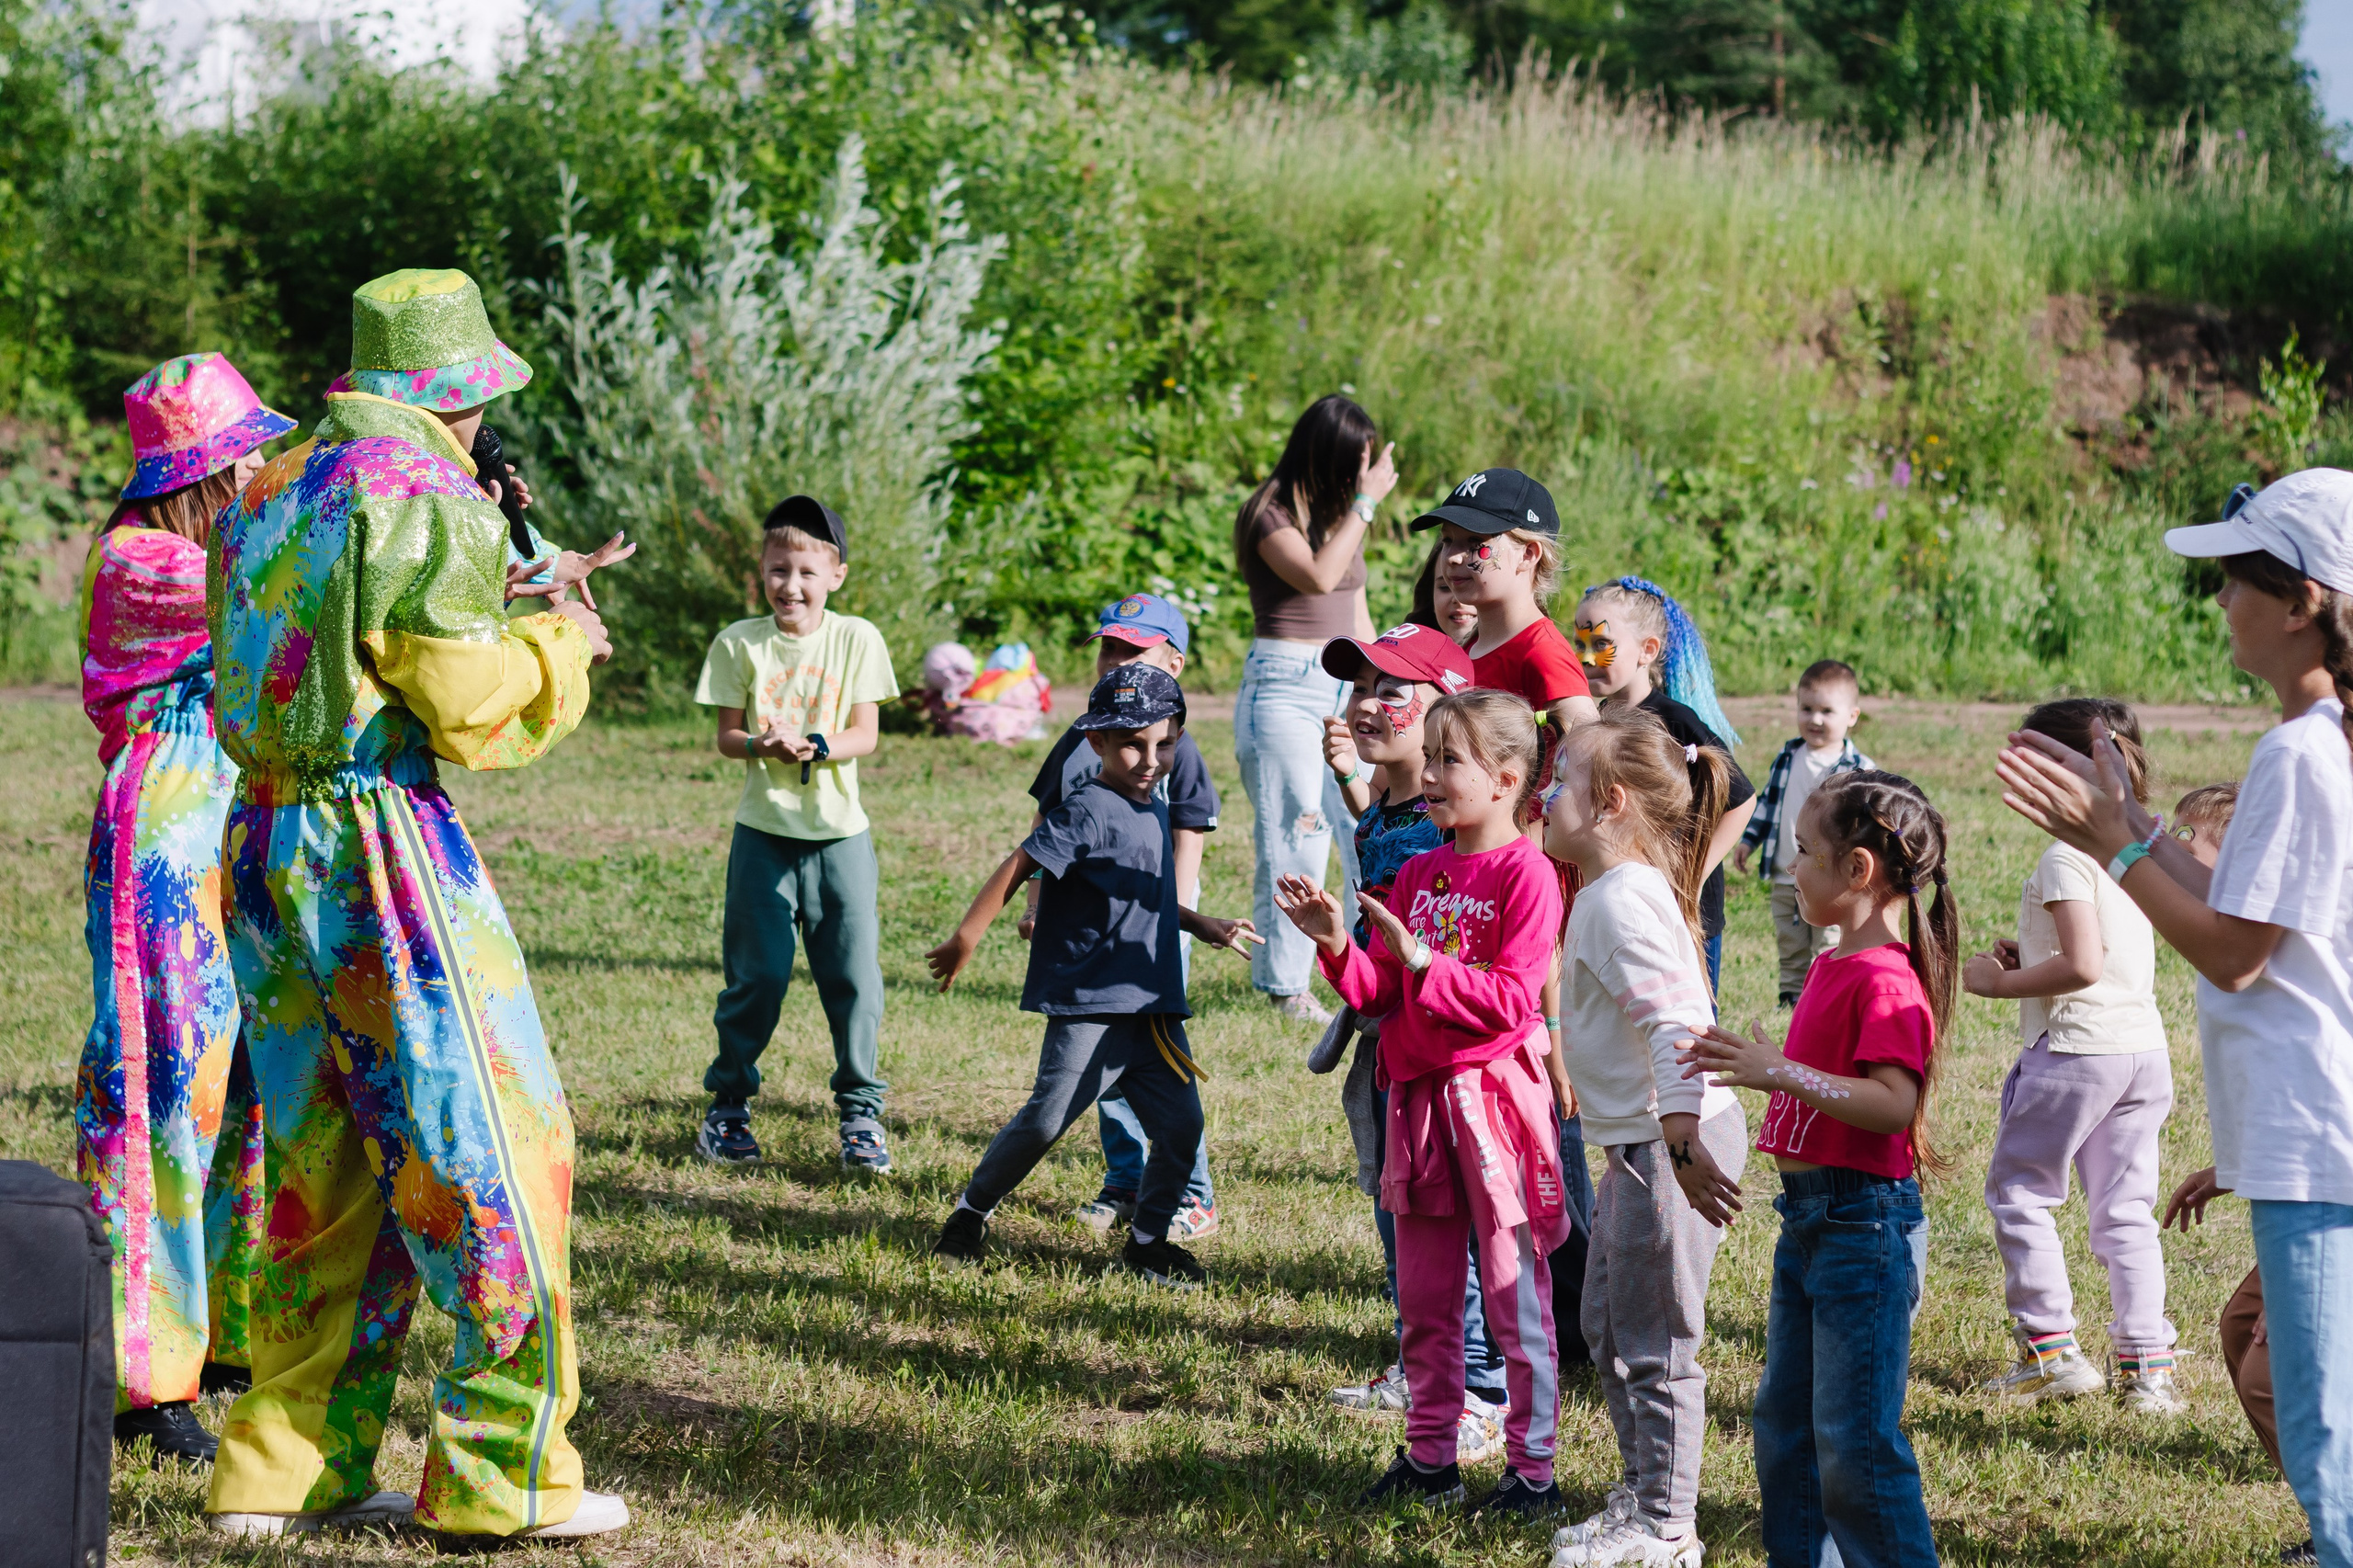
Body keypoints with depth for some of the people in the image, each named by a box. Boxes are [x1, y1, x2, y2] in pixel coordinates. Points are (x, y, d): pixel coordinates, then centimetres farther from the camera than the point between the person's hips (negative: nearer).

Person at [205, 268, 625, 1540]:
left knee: (322, 1162, 14)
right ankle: (502, 1474, 2)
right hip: (382, 842, -8)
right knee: (487, 1149, 0)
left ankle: (281, 1470, 16)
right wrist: (556, 644, 4)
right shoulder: (425, 497, -11)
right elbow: (470, 706, -15)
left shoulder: (268, 495, 14)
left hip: (263, 845, 8)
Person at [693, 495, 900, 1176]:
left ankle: (861, 1110, 13)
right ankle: (728, 1105, 17)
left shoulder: (857, 639, -1)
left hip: (839, 832, 0)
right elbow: (726, 736, 0)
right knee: (756, 975, 1)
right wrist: (764, 746, -21)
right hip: (764, 830, 0)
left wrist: (816, 747, -22)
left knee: (854, 976, 0)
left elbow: (865, 735, -3)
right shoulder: (740, 643, -1)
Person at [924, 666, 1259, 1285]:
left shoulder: (1156, 811, 15)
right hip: (1088, 1005, -7)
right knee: (1046, 1119, -8)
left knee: (1181, 1123, 0)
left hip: (1153, 1008, 7)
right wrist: (966, 938, -17)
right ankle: (972, 1211, 14)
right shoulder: (1088, 810, -12)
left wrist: (1202, 925, 28)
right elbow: (1020, 866, -15)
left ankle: (1148, 1240, 17)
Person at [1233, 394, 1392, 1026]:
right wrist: (1366, 501, -17)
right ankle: (1285, 989, 0)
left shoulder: (1339, 512, 16)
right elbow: (1318, 576, -23)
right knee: (1296, 840, -7)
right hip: (1286, 685, -7)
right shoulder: (1271, 514, -6)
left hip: (1345, 687, 7)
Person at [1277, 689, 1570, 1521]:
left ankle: (1532, 1467, 4)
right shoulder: (1418, 874, 13)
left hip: (1493, 1094, -7)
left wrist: (1420, 960, -22)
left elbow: (1511, 997, -17)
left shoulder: (1524, 873, -10)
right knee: (1422, 1297, 13)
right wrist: (1337, 946, -6)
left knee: (1515, 1296, -2)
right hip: (1418, 1097, 7)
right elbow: (1377, 994, 11)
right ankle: (1429, 1454, 22)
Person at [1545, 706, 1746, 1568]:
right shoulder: (1614, 891, 14)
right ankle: (1641, 1497, 31)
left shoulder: (1621, 900, -19)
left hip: (1670, 1141, -11)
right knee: (1609, 1326, 21)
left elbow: (1676, 1026, -27)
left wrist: (1682, 1145, -31)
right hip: (1641, 1142, 11)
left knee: (1654, 1342, -2)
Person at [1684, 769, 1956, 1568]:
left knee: (1854, 1442, -7)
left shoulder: (1886, 980, -18)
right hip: (1807, 1216, 10)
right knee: (1785, 1427, 16)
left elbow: (1893, 1104, -27)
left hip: (1864, 1223, -10)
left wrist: (1781, 1072, -29)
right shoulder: (1832, 965, 13)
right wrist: (1746, 1060, 12)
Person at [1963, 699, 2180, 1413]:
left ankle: (2049, 1348, 6)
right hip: (2144, 1048, 8)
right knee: (2124, 1210, 11)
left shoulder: (2065, 858, -15)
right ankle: (2147, 1364, 8)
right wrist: (2030, 957, 16)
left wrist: (1998, 982, -11)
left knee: (2017, 1191, 7)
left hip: (2074, 1048, -8)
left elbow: (2081, 966, -23)